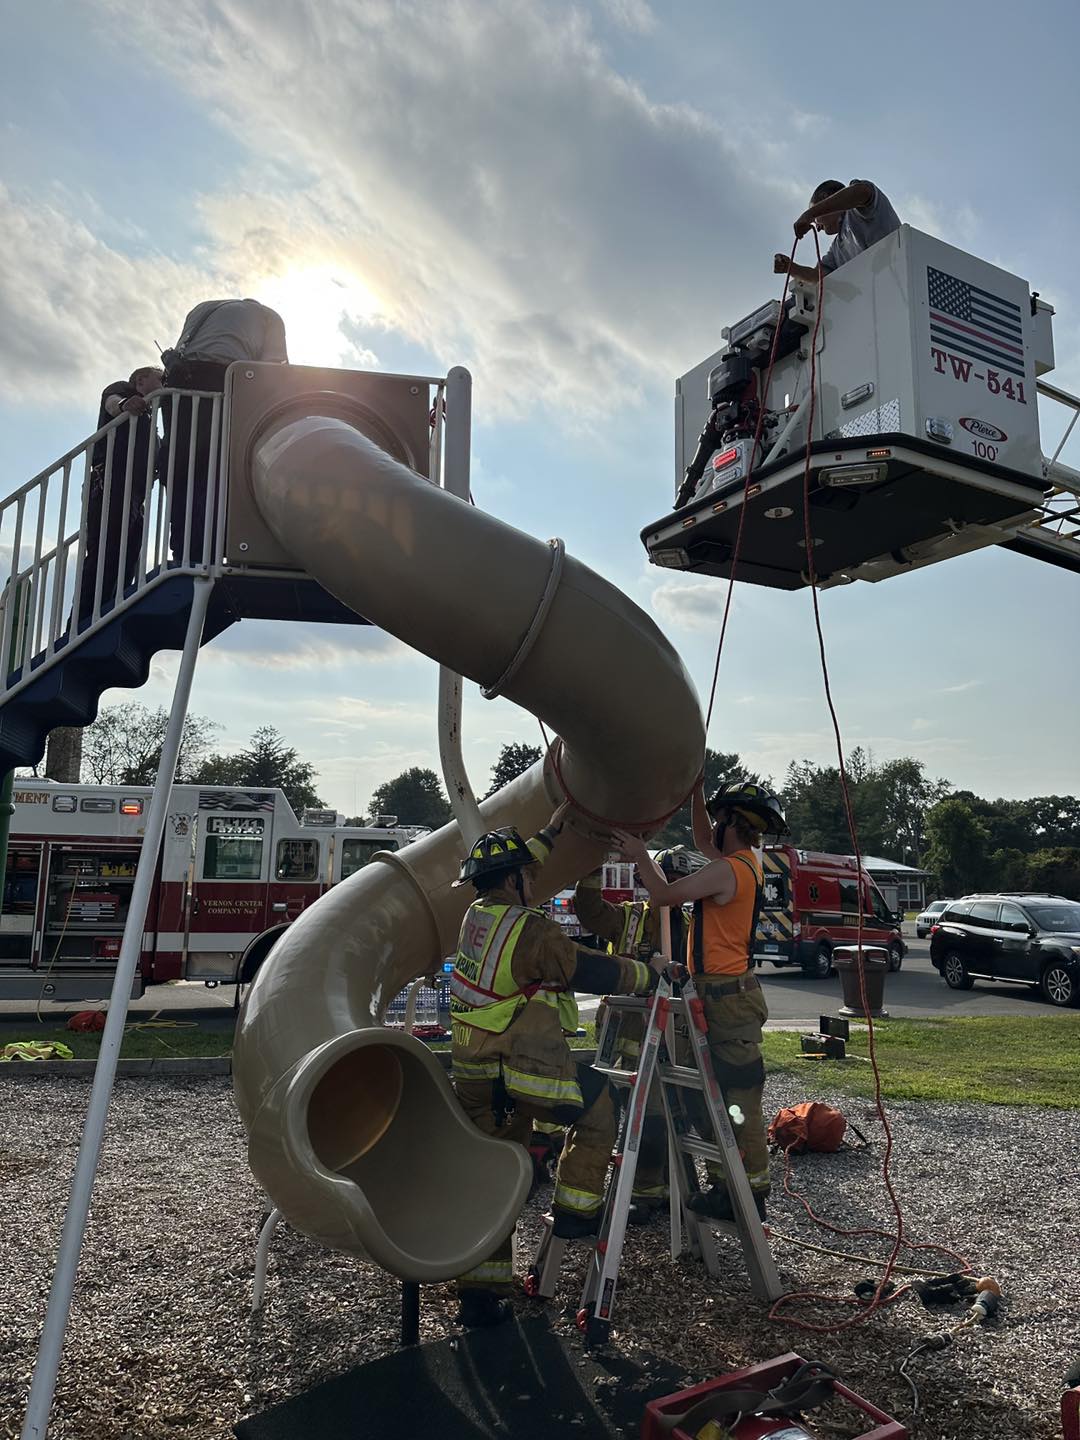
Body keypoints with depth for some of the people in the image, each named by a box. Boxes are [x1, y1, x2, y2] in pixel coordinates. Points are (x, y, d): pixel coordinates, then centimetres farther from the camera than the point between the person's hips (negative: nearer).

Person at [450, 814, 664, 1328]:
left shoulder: (476, 916, 8)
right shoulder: (531, 930, -16)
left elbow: (511, 874, 27)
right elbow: (594, 972, -12)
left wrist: (550, 832, 34)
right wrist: (648, 972, 5)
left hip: (473, 1078, 8)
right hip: (528, 1073, -8)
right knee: (598, 1111, 18)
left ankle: (478, 1294, 22)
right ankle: (574, 1211, 21)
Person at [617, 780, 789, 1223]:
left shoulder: (727, 871, -19)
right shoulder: (745, 861, 10)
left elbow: (662, 893, -18)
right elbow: (703, 841, 28)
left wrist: (639, 852, -4)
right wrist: (695, 792, 22)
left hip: (729, 998, -10)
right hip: (728, 992, 10)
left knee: (739, 1101, -3)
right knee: (718, 1097, 17)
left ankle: (750, 1193, 5)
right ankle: (722, 1184, 26)